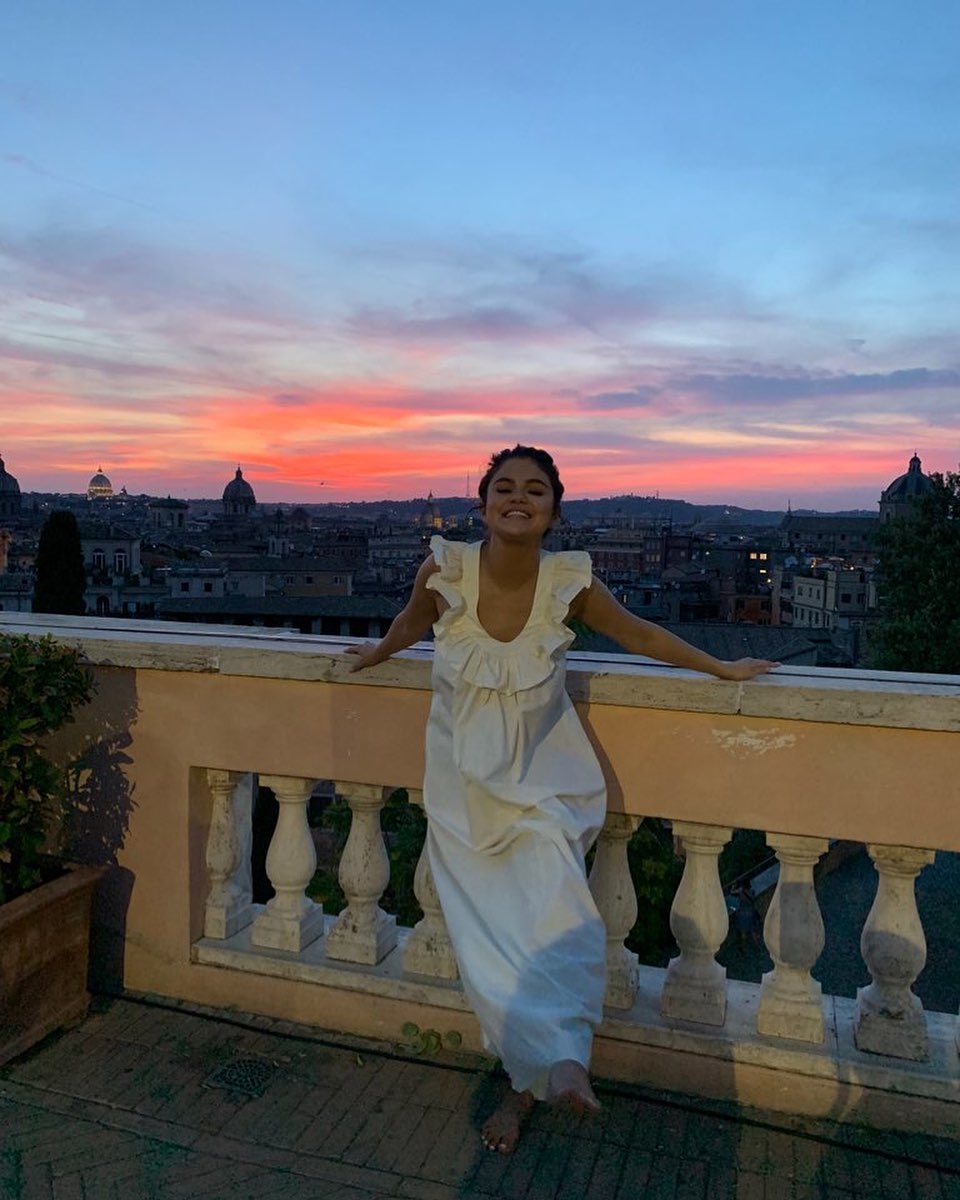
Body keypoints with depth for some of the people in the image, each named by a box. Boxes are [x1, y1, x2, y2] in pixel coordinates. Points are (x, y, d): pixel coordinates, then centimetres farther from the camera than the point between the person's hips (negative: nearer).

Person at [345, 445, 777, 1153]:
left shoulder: (569, 583, -15)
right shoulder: (445, 571, -16)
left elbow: (641, 635, 3)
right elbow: (411, 624, 8)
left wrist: (723, 669, 12)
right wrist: (375, 655, 27)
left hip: (541, 776, 0)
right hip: (463, 781, 1)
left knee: (547, 919, -11)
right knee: (486, 931, -1)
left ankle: (531, 1081, 12)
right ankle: (557, 1063, 21)